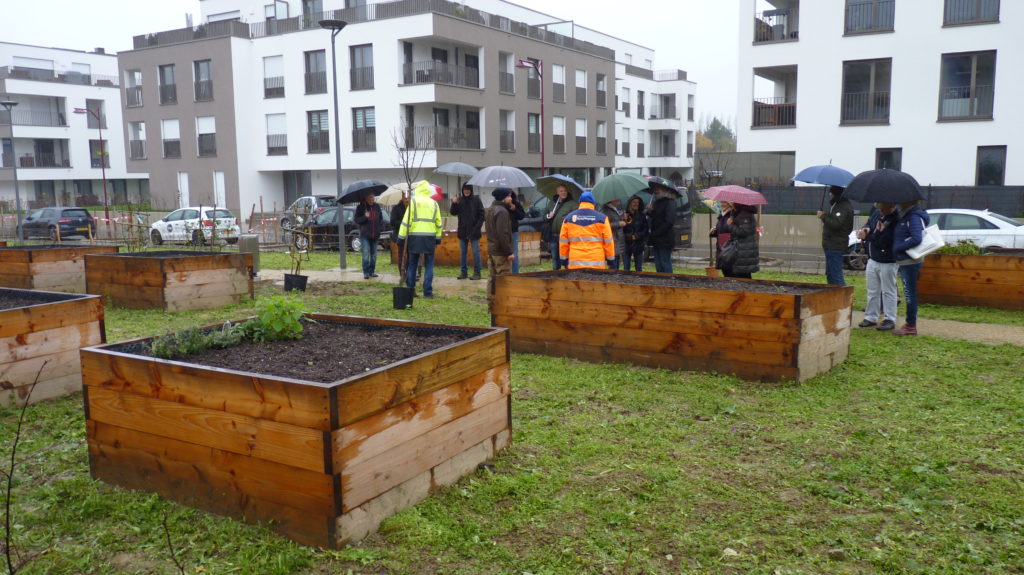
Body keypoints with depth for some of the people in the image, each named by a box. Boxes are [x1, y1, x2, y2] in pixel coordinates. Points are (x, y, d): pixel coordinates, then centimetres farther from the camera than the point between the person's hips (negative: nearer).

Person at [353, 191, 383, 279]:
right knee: (366, 254, -9)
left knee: (373, 254, 9)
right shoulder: (360, 207, -3)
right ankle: (366, 272, -3)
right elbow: (356, 220, -3)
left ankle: (372, 271, 18)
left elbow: (381, 218, 18)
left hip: (375, 235, 4)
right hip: (365, 235, -4)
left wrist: (381, 227, 2)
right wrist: (365, 217, -20)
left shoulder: (377, 207, 8)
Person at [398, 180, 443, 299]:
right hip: (430, 237, 2)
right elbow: (438, 222, 11)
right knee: (429, 265, 6)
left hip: (415, 237, -2)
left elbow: (406, 221, -6)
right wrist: (438, 238, 18)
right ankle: (428, 292, 1)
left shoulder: (413, 201, -2)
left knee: (412, 265, 9)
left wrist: (401, 237, -2)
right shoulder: (434, 203, 9)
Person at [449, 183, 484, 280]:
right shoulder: (460, 200, 6)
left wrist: (477, 228, -13)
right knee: (463, 252, 9)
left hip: (474, 232, -4)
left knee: (476, 252, 0)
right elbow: (454, 213, 2)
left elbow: (481, 215, -4)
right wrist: (454, 204, -16)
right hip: (462, 232, 4)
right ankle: (464, 272, 17)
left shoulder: (476, 200, -3)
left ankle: (477, 272, 6)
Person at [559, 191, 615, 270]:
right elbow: (608, 241, 2)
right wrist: (610, 259, 11)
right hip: (596, 263, -2)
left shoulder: (569, 218, 7)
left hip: (575, 264, 2)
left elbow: (563, 241, 9)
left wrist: (564, 259, 17)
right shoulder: (602, 218, 0)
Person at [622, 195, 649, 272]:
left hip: (638, 244, 1)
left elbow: (645, 229, 0)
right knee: (626, 268, 3)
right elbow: (621, 230, -3)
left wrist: (636, 236, -11)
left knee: (639, 268, 7)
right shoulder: (624, 215, -2)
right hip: (627, 244, -1)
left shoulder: (642, 215, 4)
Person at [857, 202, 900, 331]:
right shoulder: (876, 212, -1)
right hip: (872, 259, 8)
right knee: (872, 291, 15)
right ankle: (871, 317, 24)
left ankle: (890, 319, 12)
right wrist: (865, 229, -3)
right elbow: (869, 223, 17)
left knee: (888, 291, 3)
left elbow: (885, 243, -28)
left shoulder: (897, 220, -24)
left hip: (887, 262, -8)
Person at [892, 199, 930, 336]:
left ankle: (911, 326, 3)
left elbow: (916, 239, -25)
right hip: (904, 262, 10)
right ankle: (910, 323, 24)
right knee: (909, 294, 15)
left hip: (910, 262, -10)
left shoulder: (914, 217, -15)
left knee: (910, 293, -3)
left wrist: (898, 248, -17)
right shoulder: (905, 217, 14)